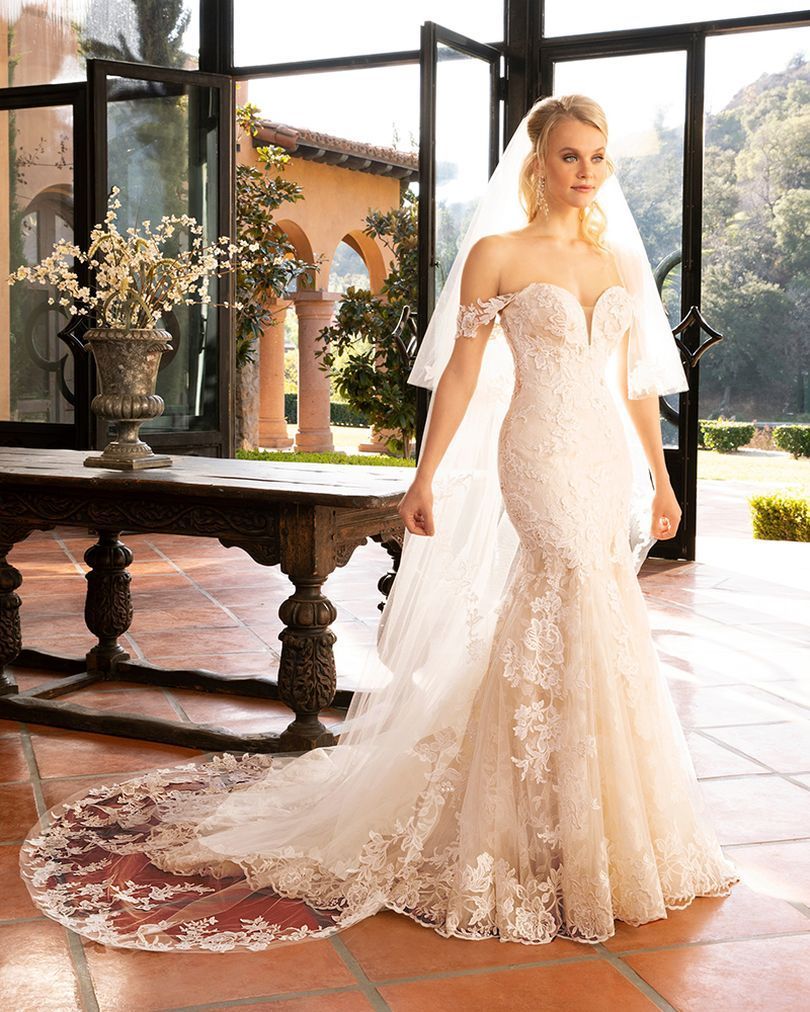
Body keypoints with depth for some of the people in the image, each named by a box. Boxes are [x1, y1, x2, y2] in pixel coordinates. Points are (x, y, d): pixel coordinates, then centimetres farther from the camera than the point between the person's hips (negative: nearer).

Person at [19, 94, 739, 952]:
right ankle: (572, 849, 5)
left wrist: (661, 477, 16)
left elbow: (637, 381, 17)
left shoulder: (622, 261, 14)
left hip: (612, 463, 6)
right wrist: (425, 478, -6)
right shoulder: (497, 253, -2)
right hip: (543, 458, -5)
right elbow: (460, 371, -4)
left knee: (592, 623, 9)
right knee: (586, 630, -10)